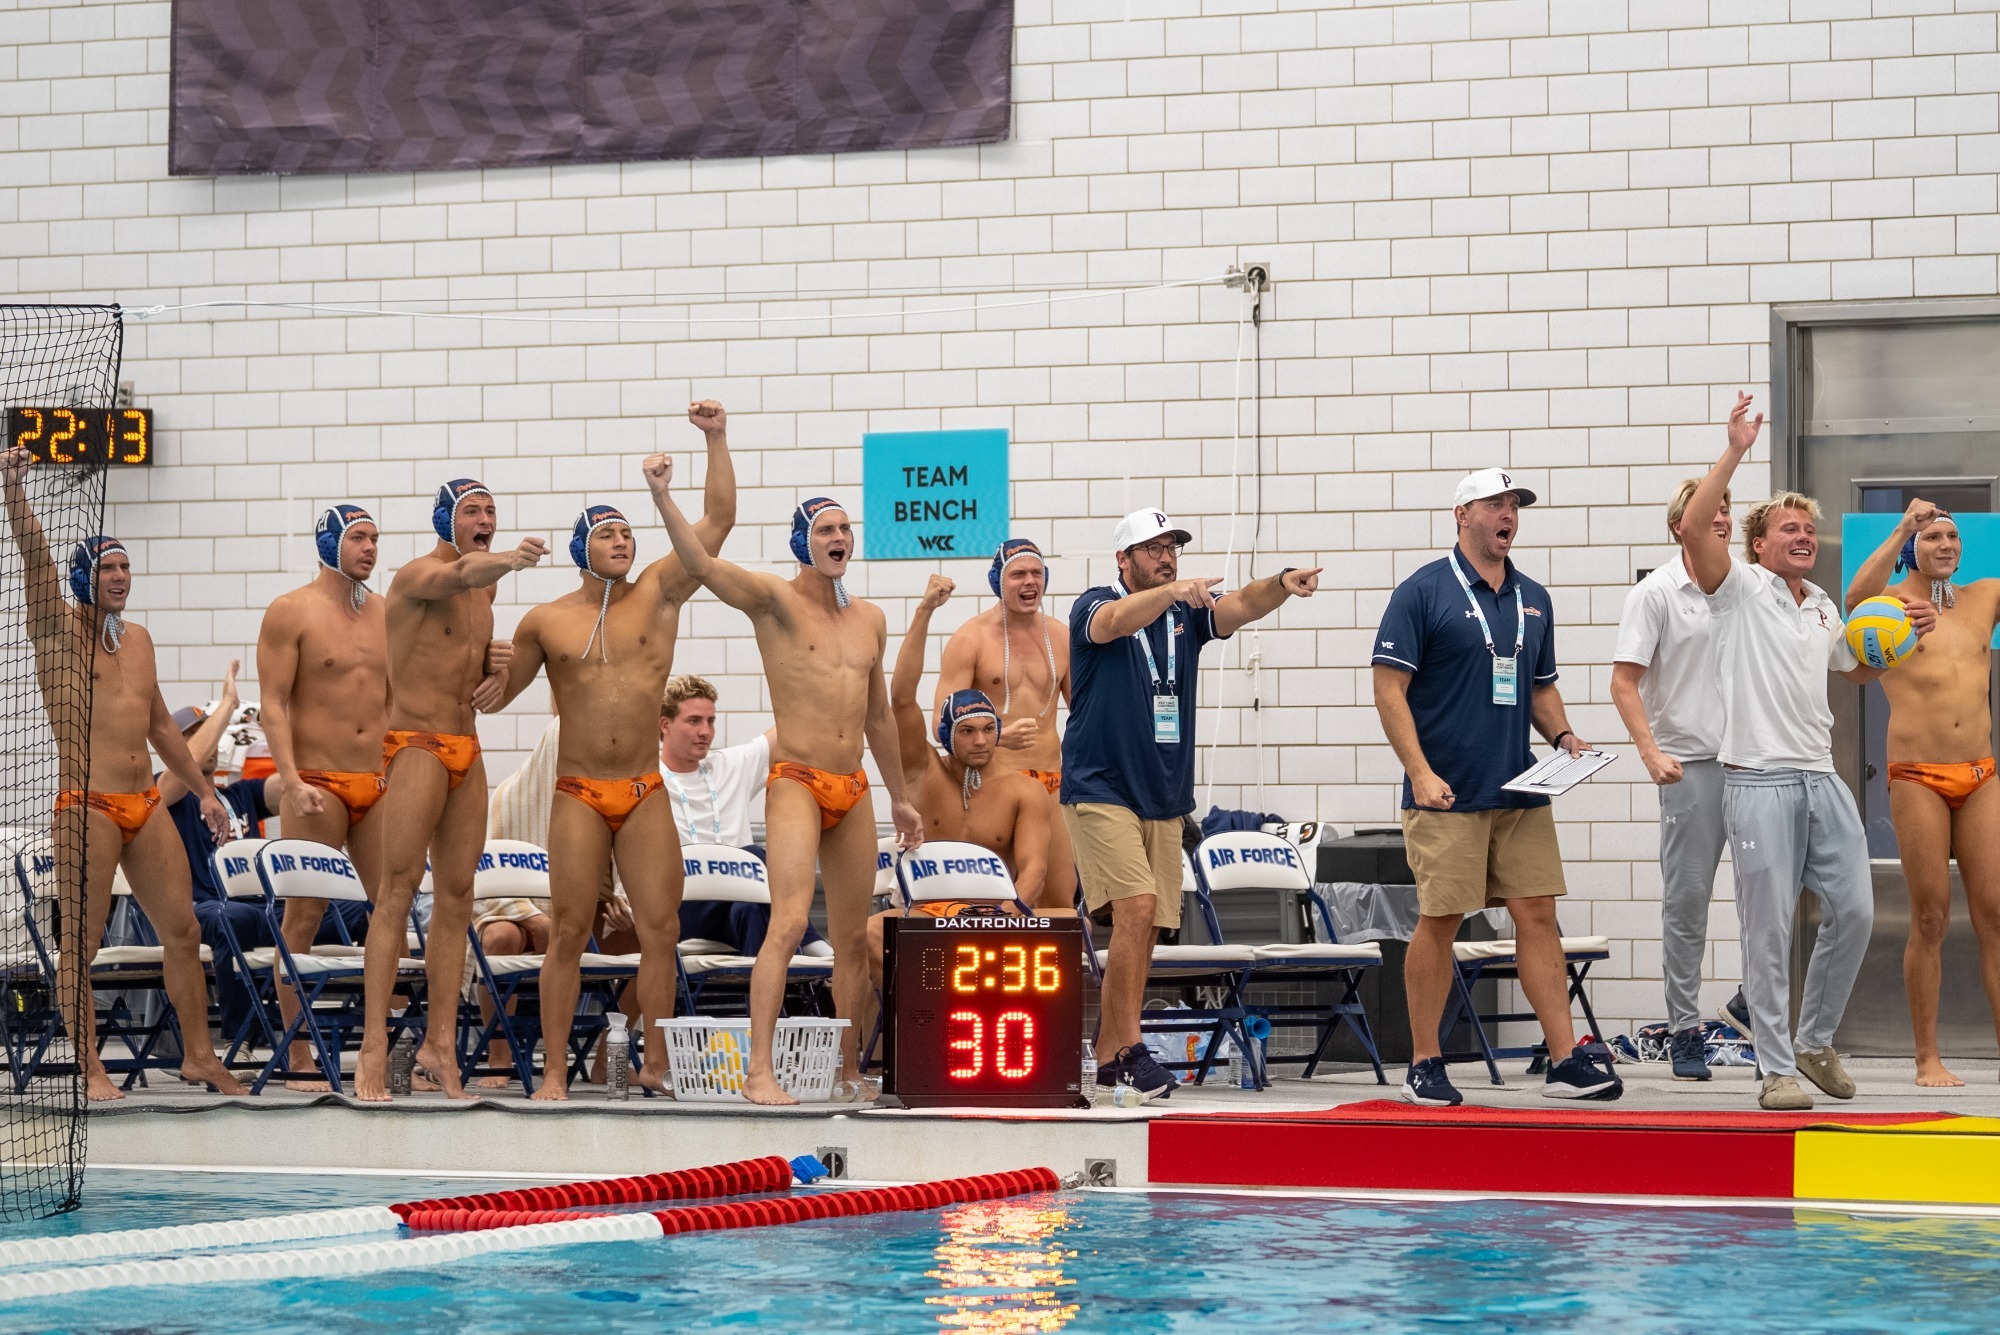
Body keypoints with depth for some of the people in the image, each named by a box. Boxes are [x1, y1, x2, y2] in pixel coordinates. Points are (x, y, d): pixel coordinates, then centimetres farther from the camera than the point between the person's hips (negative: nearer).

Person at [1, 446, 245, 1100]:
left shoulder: (137, 638, 17)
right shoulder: (59, 633, -1)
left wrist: (203, 790, 24)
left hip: (145, 803, 6)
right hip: (87, 807, -6)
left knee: (182, 930, 6)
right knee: (81, 943, -4)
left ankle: (198, 1056, 15)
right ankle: (90, 1068, 3)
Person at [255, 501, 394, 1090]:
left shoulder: (384, 612, 14)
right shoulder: (290, 611, -1)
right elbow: (273, 704, -7)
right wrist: (291, 781, -17)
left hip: (378, 784, 5)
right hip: (317, 784, -5)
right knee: (304, 917, -2)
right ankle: (298, 1058, 2)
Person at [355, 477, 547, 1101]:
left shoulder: (484, 588, 15)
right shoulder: (418, 575, -10)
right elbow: (459, 575, -36)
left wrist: (495, 663, 0)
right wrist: (506, 560, -57)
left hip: (467, 750, 8)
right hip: (416, 745, -8)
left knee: (456, 897, 7)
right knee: (398, 891, -12)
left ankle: (441, 1044, 12)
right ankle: (374, 1049, -14)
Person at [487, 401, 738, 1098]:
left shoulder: (658, 592, 5)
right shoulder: (546, 621, 4)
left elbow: (719, 519, -1)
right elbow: (494, 694, 15)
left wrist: (716, 440, -8)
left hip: (646, 793, 1)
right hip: (578, 796, -1)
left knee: (661, 928, -2)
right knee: (569, 933, -2)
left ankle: (655, 1065, 7)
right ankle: (554, 1072, 2)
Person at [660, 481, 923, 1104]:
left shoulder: (870, 619, 15)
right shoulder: (776, 600, -2)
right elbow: (702, 563, -19)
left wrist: (899, 796, 28)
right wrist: (663, 497, -32)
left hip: (853, 790, 6)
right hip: (795, 783, -6)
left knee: (852, 937, 10)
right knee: (789, 922, -20)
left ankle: (850, 1070, 20)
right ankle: (759, 1071, -23)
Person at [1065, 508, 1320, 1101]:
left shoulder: (1188, 613, 9)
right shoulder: (1094, 606, -4)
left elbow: (1241, 606, -9)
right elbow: (1116, 620, -28)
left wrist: (1281, 584, -31)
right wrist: (1172, 590, -46)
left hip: (1165, 797, 6)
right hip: (1101, 790, -6)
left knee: (1146, 926, 7)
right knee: (1136, 907, -20)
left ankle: (1106, 1058, 16)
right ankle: (1130, 1048, -17)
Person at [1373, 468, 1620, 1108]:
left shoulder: (1533, 599, 15)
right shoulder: (1423, 592, -4)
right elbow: (1389, 688, -8)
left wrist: (1562, 734, 5)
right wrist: (1421, 772, -17)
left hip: (1521, 791, 5)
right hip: (1447, 794, -5)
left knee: (1538, 913, 1)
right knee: (1440, 921, -1)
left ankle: (1566, 1059, 2)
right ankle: (1424, 1066, 8)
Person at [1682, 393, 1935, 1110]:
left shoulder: (1823, 608, 20)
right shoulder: (1739, 588, 1)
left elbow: (1859, 670, 37)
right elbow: (1694, 529, -17)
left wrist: (1907, 633, 19)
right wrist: (1734, 452, -19)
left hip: (1822, 780, 6)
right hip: (1759, 781, -6)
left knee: (1854, 911, 3)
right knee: (1770, 930, -5)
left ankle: (1815, 1041, 21)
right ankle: (1777, 1069, 0)